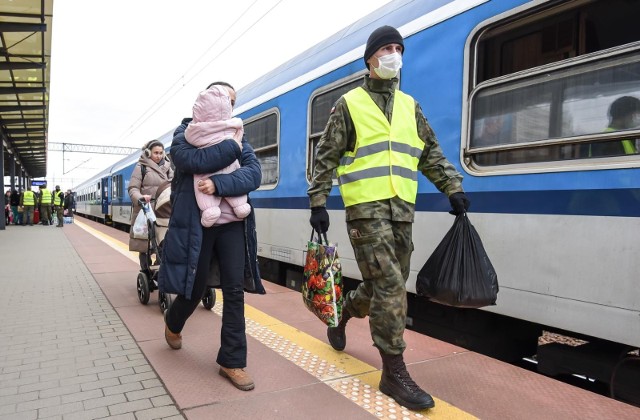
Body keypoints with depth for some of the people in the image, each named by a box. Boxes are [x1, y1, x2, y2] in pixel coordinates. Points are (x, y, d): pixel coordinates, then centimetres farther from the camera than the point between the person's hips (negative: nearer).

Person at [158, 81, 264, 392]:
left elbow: (253, 175, -7)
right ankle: (173, 324, 45)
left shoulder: (236, 136, 11)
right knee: (194, 289, 10)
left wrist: (219, 184, -21)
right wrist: (231, 146, -13)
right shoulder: (185, 132, 3)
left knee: (234, 290, -1)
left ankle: (232, 362, 11)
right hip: (196, 225, -2)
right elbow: (192, 160, -21)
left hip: (232, 224, 3)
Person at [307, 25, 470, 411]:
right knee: (389, 285, -11)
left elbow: (430, 153, 18)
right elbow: (327, 158, 0)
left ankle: (342, 314, 42)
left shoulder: (409, 105, 17)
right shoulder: (349, 104, 3)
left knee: (385, 283, 12)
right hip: (366, 206, -5)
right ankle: (394, 372, 0)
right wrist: (318, 202, -7)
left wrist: (452, 186, 7)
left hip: (402, 208, 6)